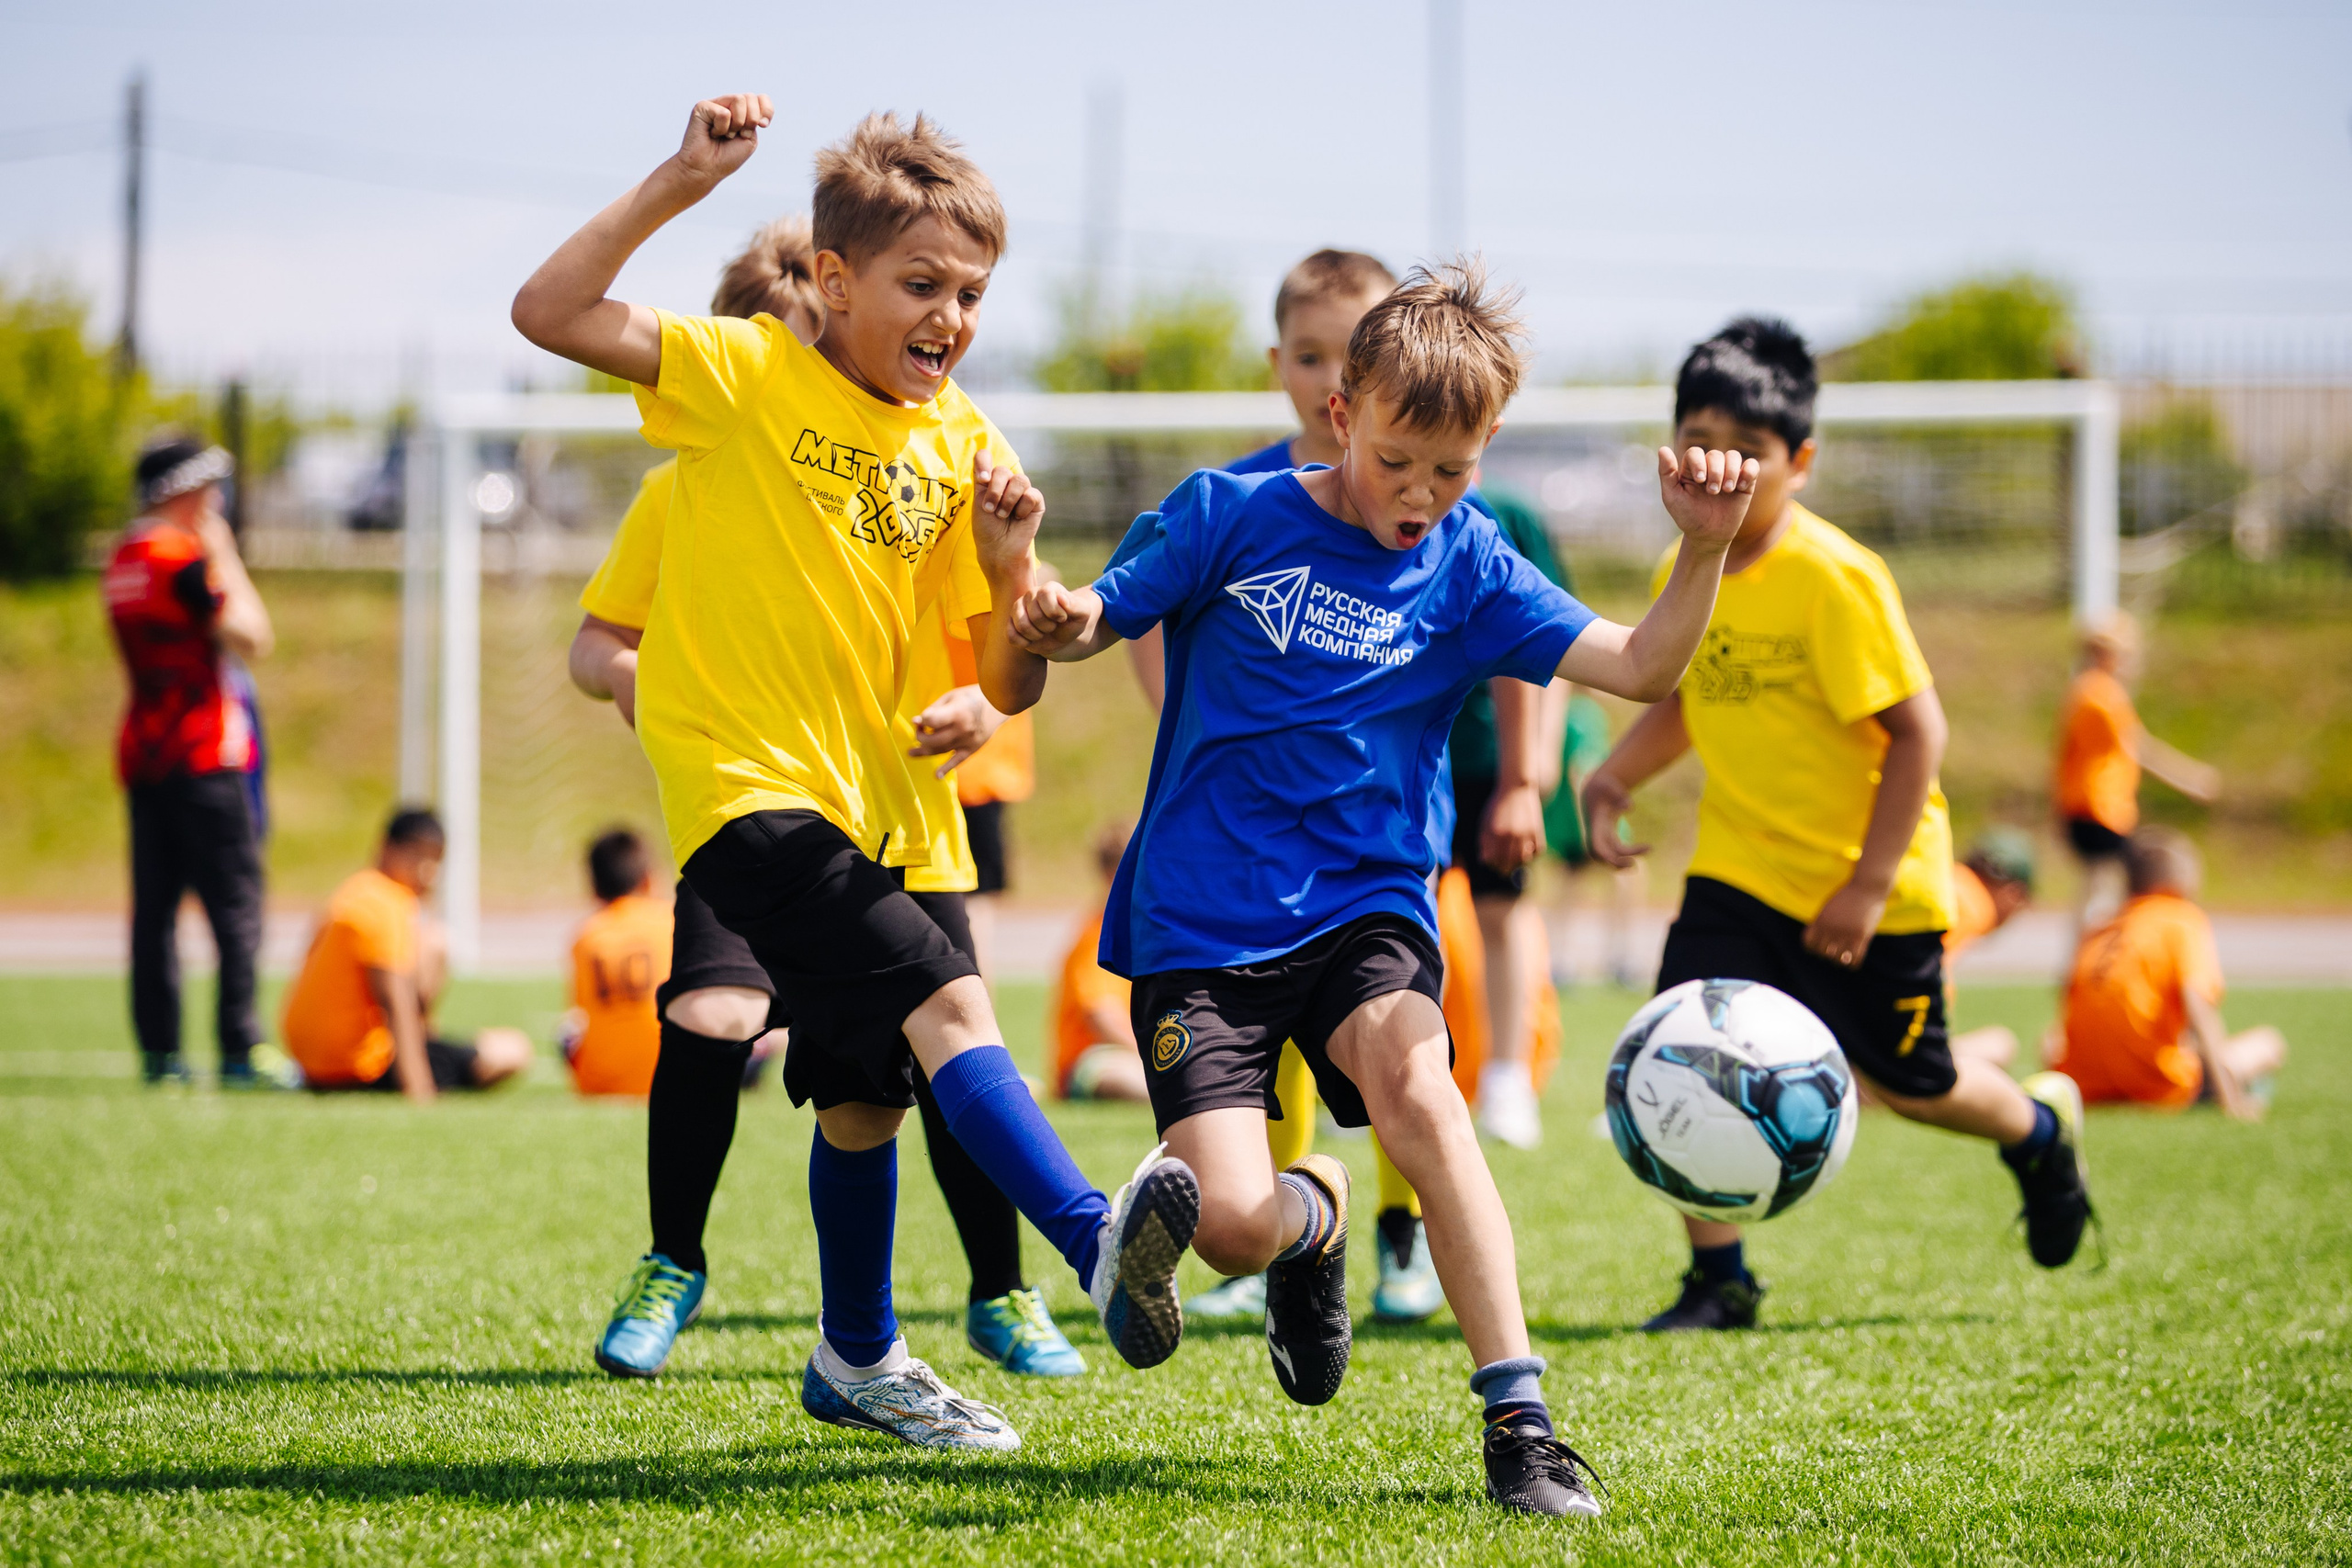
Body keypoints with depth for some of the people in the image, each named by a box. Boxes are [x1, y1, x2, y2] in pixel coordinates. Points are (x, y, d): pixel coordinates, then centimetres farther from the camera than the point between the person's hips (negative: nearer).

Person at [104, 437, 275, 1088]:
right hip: (202, 756, -9)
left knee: (154, 905, 7)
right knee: (236, 899, -6)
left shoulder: (122, 559, 15)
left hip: (140, 753, 9)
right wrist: (226, 558, -6)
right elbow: (250, 637, -15)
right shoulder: (186, 559, -12)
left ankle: (159, 1053, 5)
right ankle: (239, 1051, -10)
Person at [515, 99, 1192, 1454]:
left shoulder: (963, 447, 8)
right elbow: (548, 313, -19)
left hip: (878, 805, 7)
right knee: (946, 999, -26)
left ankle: (858, 1361, 35)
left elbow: (1012, 686, 8)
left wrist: (1010, 567, -12)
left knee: (869, 1091, 18)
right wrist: (680, 184, -24)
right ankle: (1097, 1240, -37)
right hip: (749, 783, -7)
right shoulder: (747, 376, -6)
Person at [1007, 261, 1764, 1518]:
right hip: (1201, 918, -1)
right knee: (1232, 1226, -15)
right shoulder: (1231, 515, -2)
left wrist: (1705, 550, -20)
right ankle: (1312, 1216, 27)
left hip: (1365, 906, 1)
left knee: (1413, 1080, -33)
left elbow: (1638, 670, -4)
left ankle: (1518, 1417, -27)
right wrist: (1054, 617, -21)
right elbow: (1100, 616, 3)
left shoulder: (1468, 567, 2)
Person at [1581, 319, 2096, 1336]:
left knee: (1908, 1083, 12)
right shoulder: (1684, 572, -2)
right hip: (1739, 869, 5)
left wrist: (1869, 883, -22)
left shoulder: (1835, 580, -23)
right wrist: (1613, 776, -2)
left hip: (1872, 882, -5)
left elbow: (1916, 729, -20)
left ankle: (2042, 1132, 46)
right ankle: (1717, 1279, -2)